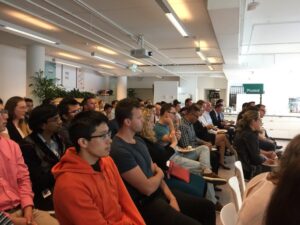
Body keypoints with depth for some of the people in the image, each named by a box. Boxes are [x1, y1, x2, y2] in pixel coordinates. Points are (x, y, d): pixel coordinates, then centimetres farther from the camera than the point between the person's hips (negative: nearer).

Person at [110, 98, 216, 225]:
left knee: (207, 207, 8)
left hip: (159, 192, 9)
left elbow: (154, 170, 9)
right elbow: (148, 188, -21)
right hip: (145, 203, -9)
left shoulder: (139, 141, 8)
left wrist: (171, 197, -3)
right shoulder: (120, 151, -23)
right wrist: (160, 174, 0)